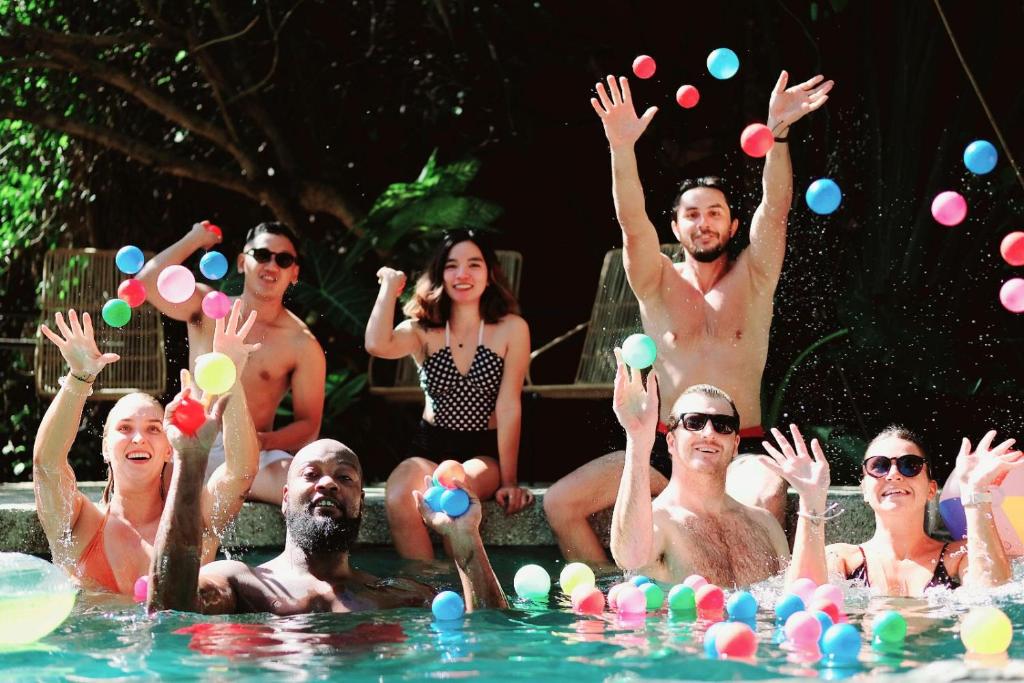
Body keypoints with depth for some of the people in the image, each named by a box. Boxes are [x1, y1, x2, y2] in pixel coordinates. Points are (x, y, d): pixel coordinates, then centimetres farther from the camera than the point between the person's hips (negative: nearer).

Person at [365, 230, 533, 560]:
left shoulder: (511, 329, -2)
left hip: (485, 452, -2)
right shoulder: (423, 331, 4)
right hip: (430, 447, 2)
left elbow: (509, 408, -6)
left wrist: (509, 481, -9)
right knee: (399, 497, -32)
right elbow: (377, 345, -19)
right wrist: (390, 286, -5)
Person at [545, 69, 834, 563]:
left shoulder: (752, 278, 6)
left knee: (766, 499, -37)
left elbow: (775, 210, -9)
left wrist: (778, 133, -26)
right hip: (665, 448, 2)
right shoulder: (658, 283, 8)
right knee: (560, 502, -12)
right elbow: (632, 223, -9)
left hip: (740, 451, -2)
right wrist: (622, 148, -26)